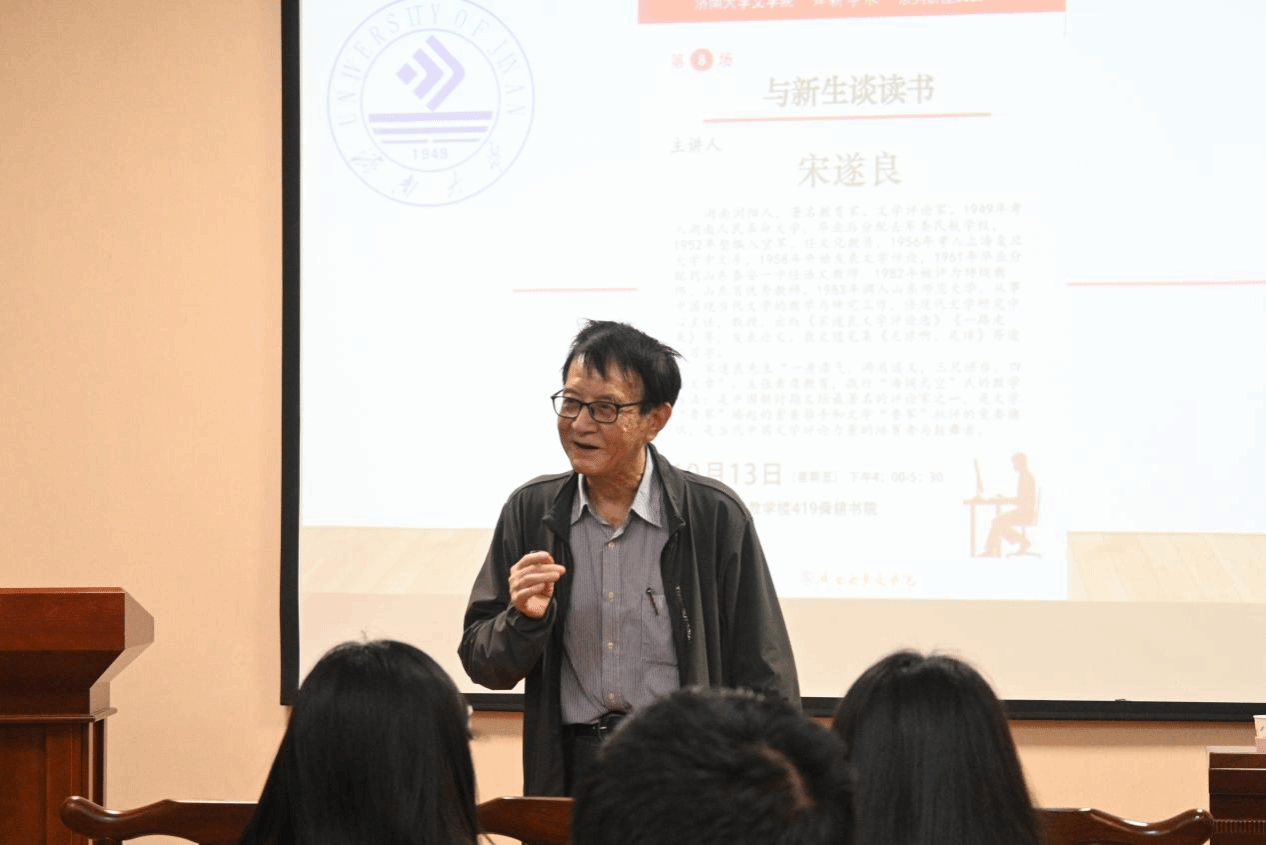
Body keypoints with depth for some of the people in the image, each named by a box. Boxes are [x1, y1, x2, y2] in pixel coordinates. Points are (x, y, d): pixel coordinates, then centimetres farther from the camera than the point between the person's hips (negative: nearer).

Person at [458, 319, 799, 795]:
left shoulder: (715, 515, 2)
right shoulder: (530, 511, 10)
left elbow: (765, 682, 5)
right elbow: (480, 664, 13)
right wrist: (524, 619, -8)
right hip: (567, 770, 2)